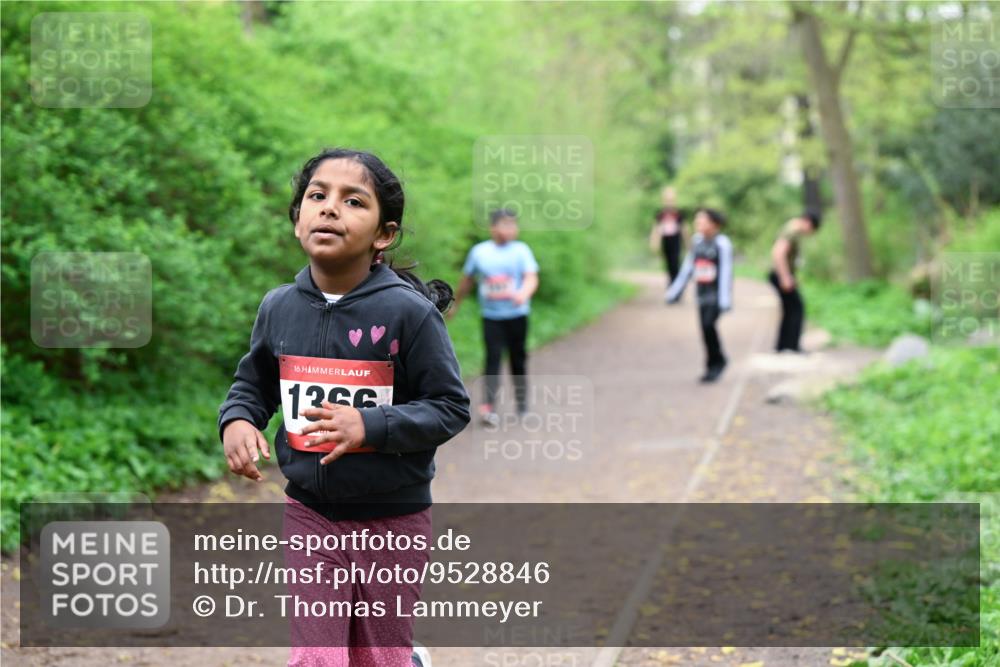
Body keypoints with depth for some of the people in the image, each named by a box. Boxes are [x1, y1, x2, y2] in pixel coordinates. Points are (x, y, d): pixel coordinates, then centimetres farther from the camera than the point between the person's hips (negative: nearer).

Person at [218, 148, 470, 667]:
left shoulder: (409, 312, -16)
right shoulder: (279, 308, -3)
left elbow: (451, 406, -13)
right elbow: (253, 384, 12)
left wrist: (370, 426, -25)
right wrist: (237, 420, -9)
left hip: (393, 517, -3)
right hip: (309, 512, 3)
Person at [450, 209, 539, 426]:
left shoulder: (521, 250, -1)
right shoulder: (479, 251, 3)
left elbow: (531, 278, -11)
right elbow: (467, 280, 15)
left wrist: (524, 294, -32)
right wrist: (455, 304, 23)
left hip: (517, 314, 0)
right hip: (491, 316, 0)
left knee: (518, 358, 10)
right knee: (493, 358, -10)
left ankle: (522, 402, 26)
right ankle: (488, 406, -16)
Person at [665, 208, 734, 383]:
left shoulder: (722, 243, -11)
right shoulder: (697, 241, 7)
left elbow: (726, 272, -13)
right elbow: (687, 268, 14)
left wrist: (725, 300, -19)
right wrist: (675, 292, 14)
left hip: (716, 294, -6)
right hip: (702, 294, 6)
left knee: (708, 324, -19)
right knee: (705, 329, 5)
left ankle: (717, 361, 0)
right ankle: (712, 367, 16)